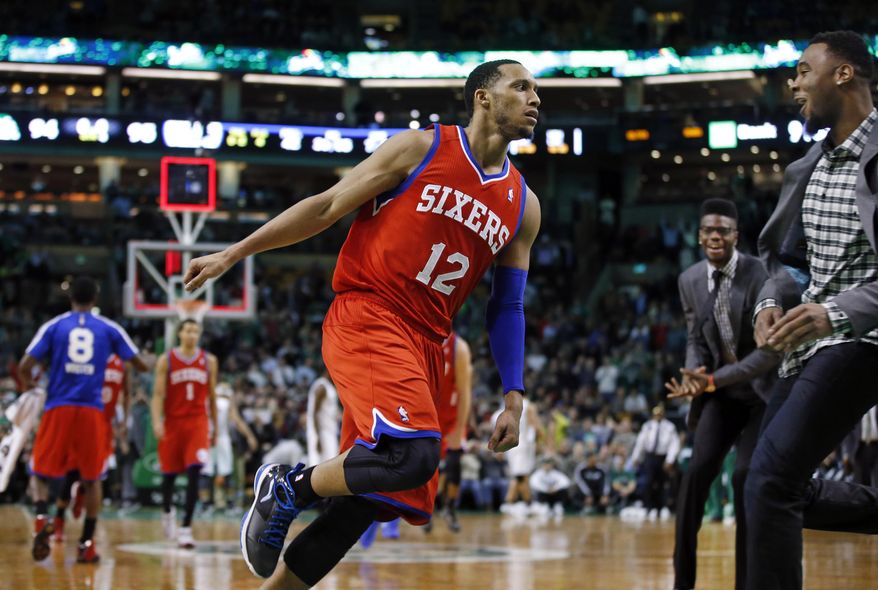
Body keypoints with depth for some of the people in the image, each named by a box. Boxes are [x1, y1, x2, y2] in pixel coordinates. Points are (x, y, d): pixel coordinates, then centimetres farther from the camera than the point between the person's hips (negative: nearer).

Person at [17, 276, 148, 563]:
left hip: (58, 409, 0)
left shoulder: (53, 326, 5)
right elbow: (140, 365, 12)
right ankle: (87, 544, 11)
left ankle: (41, 518, -17)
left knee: (40, 471, 11)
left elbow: (24, 366, -1)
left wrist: (26, 384, 22)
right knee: (92, 479, 14)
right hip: (92, 411, 1)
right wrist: (145, 367, 37)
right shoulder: (110, 329, 8)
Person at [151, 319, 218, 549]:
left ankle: (186, 528, -14)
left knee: (194, 473, -15)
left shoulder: (209, 361, 5)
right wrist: (157, 421, -20)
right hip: (173, 422, 0)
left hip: (198, 422, 0)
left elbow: (212, 396, 12)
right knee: (169, 473, 11)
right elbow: (158, 394, -6)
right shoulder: (166, 360, -1)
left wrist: (215, 427, 14)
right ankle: (167, 511, 42)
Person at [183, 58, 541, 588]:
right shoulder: (421, 148, -2)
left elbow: (507, 307, 17)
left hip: (426, 344, 6)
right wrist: (234, 254, 0)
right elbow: (326, 207, 1)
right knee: (413, 454, -28)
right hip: (365, 319, -6)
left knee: (374, 497, 3)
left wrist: (514, 399, 8)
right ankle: (289, 486, -4)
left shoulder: (523, 207, 12)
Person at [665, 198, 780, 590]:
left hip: (765, 391, -4)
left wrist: (714, 379, -25)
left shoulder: (760, 275, -18)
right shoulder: (689, 280, -1)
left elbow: (772, 349, -21)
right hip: (721, 392, 4)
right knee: (698, 470, -14)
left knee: (746, 475, -17)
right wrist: (695, 375, -11)